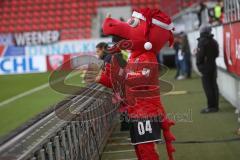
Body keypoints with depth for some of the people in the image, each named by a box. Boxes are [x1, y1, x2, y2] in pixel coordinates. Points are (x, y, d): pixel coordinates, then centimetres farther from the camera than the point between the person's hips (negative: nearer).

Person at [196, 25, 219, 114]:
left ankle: (211, 106, -6)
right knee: (214, 86, 11)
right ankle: (215, 105, 15)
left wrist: (198, 64, -3)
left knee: (208, 87, -5)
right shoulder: (214, 41, 9)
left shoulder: (202, 42, -14)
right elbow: (216, 54, 14)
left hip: (205, 66, -8)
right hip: (213, 65, 8)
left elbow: (200, 55, -17)